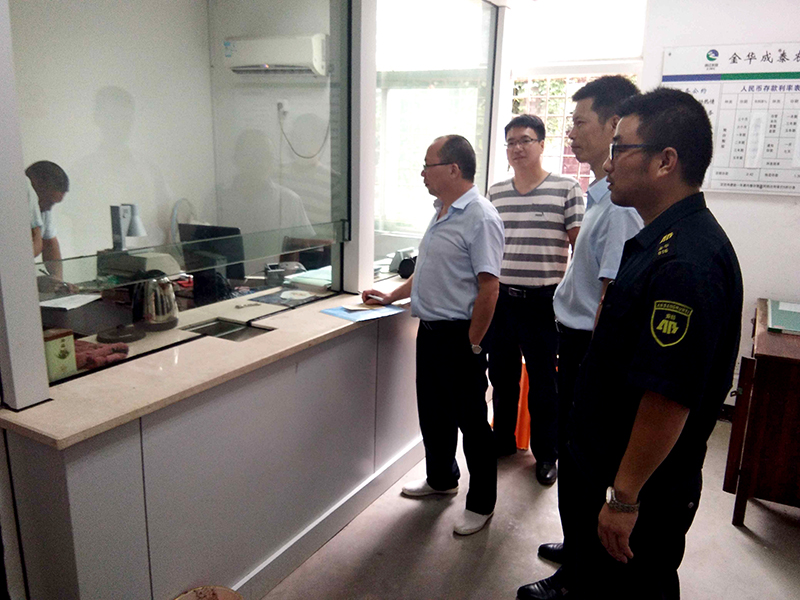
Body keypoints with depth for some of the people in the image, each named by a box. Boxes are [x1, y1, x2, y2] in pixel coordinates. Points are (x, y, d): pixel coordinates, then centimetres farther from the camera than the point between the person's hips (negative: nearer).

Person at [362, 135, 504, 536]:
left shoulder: (480, 217, -18)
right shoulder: (442, 212, 12)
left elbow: (488, 286, -22)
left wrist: (471, 344, -20)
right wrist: (391, 297, 22)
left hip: (460, 336, -9)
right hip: (430, 329, 9)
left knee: (471, 420, 5)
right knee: (433, 413, 21)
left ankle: (481, 503, 22)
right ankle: (441, 479, 41)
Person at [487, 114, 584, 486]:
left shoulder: (566, 189, -4)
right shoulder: (495, 193, 9)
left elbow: (581, 245, -4)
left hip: (543, 302, -4)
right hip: (500, 298, 4)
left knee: (543, 382, 7)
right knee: (502, 376, 15)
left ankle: (546, 453, 25)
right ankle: (502, 441, 34)